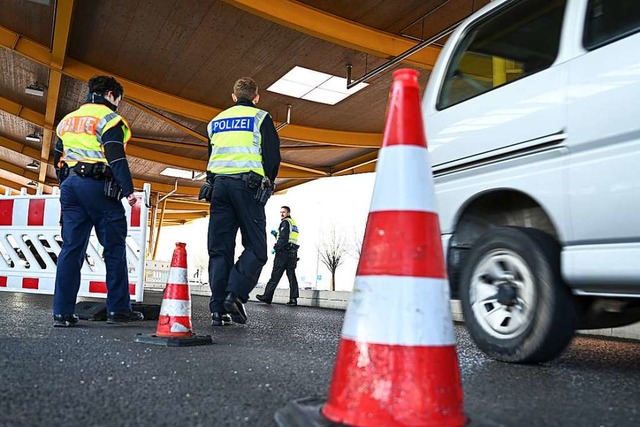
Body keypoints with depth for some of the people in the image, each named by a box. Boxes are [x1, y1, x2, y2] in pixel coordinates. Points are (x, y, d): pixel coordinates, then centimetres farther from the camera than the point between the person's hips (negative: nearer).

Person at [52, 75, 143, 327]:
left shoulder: (68, 120, 21)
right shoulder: (108, 118, -3)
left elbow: (58, 160, 22)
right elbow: (116, 158, -14)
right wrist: (128, 190, -15)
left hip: (70, 185, 7)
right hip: (98, 187, -7)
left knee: (71, 248, 6)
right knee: (114, 248, 0)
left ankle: (62, 312, 4)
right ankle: (118, 309, 2)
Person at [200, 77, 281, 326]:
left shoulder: (216, 121, 23)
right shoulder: (260, 118, 7)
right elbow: (272, 156, -2)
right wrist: (268, 184, 7)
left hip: (218, 184, 5)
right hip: (247, 185, -4)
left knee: (219, 248, 4)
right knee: (256, 247, -1)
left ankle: (218, 309, -1)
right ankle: (235, 294, -19)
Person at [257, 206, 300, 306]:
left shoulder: (285, 222, -4)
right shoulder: (293, 223, 23)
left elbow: (284, 238, -15)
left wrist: (276, 248, -12)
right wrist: (276, 234, 23)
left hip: (284, 252, -9)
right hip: (293, 253, 9)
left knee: (275, 275, -8)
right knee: (291, 276, 4)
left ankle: (267, 296, -7)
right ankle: (293, 298, -2)